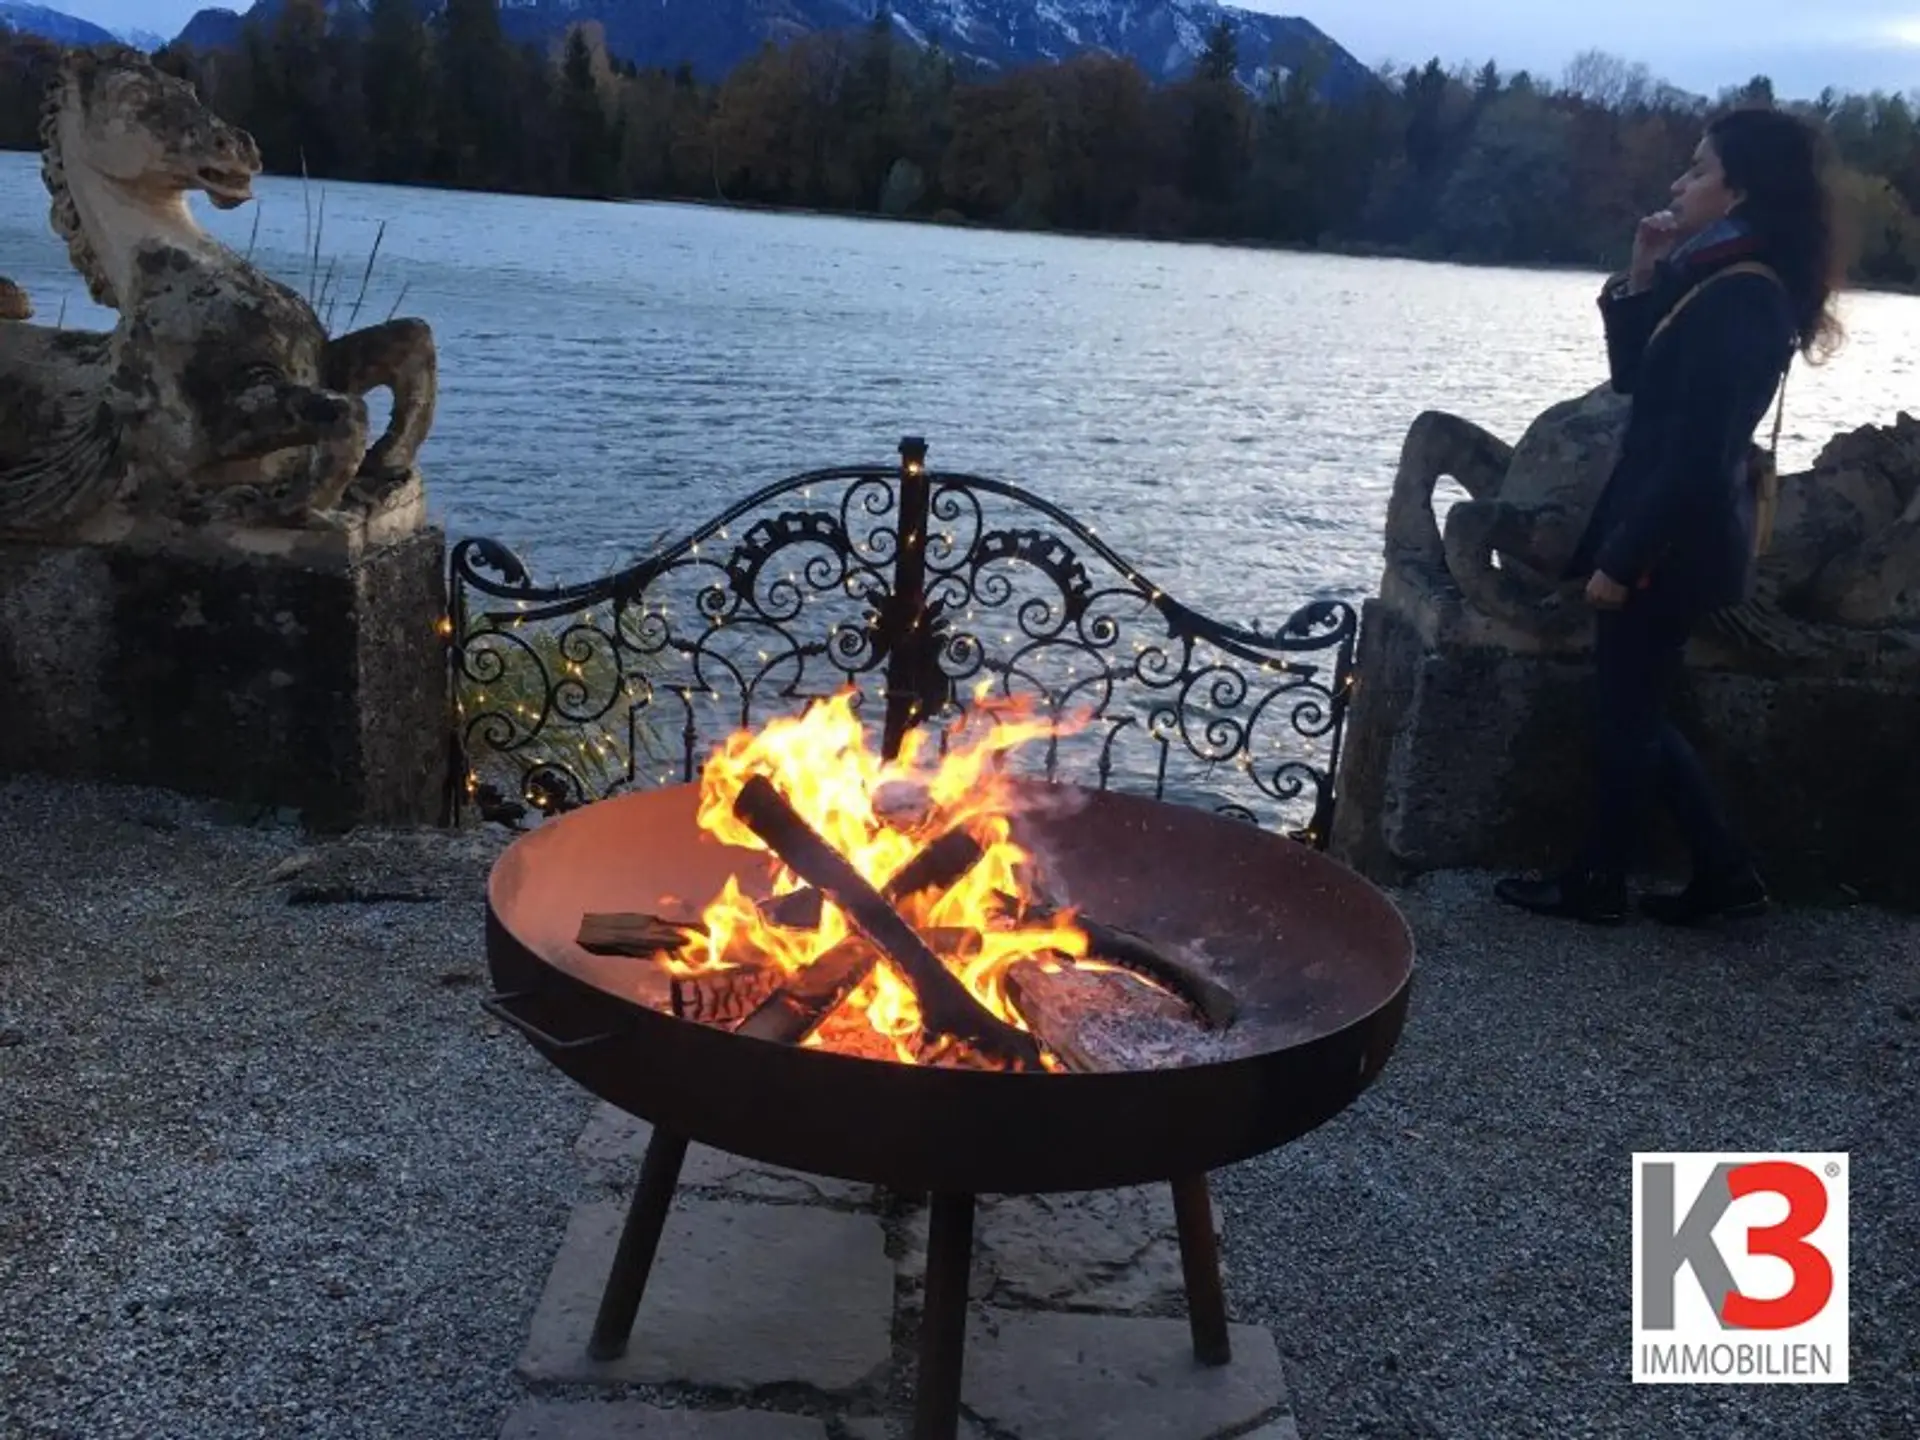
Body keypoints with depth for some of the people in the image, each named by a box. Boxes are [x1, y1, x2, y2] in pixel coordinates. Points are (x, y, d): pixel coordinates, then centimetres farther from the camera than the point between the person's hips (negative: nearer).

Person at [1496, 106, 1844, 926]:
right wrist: (1641, 281, 7)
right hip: (1672, 534, 10)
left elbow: (1695, 455, -22)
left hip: (1675, 543, -10)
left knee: (1625, 714, 3)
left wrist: (1621, 558, -19)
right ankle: (1725, 870, 24)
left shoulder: (1739, 302, -19)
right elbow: (1635, 380, 18)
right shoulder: (1714, 282, 11)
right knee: (1636, 711, 17)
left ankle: (1597, 884, 18)